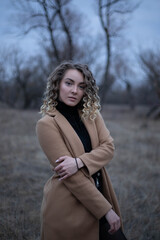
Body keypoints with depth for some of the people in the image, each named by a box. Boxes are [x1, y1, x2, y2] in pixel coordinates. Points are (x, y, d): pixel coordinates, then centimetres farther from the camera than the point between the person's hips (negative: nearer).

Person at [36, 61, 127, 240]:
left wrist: (79, 162, -24)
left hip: (97, 192, 5)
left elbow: (108, 147, -6)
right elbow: (72, 178, -18)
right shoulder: (47, 124, -15)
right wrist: (106, 210, -17)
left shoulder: (91, 114, 4)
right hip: (68, 206, -5)